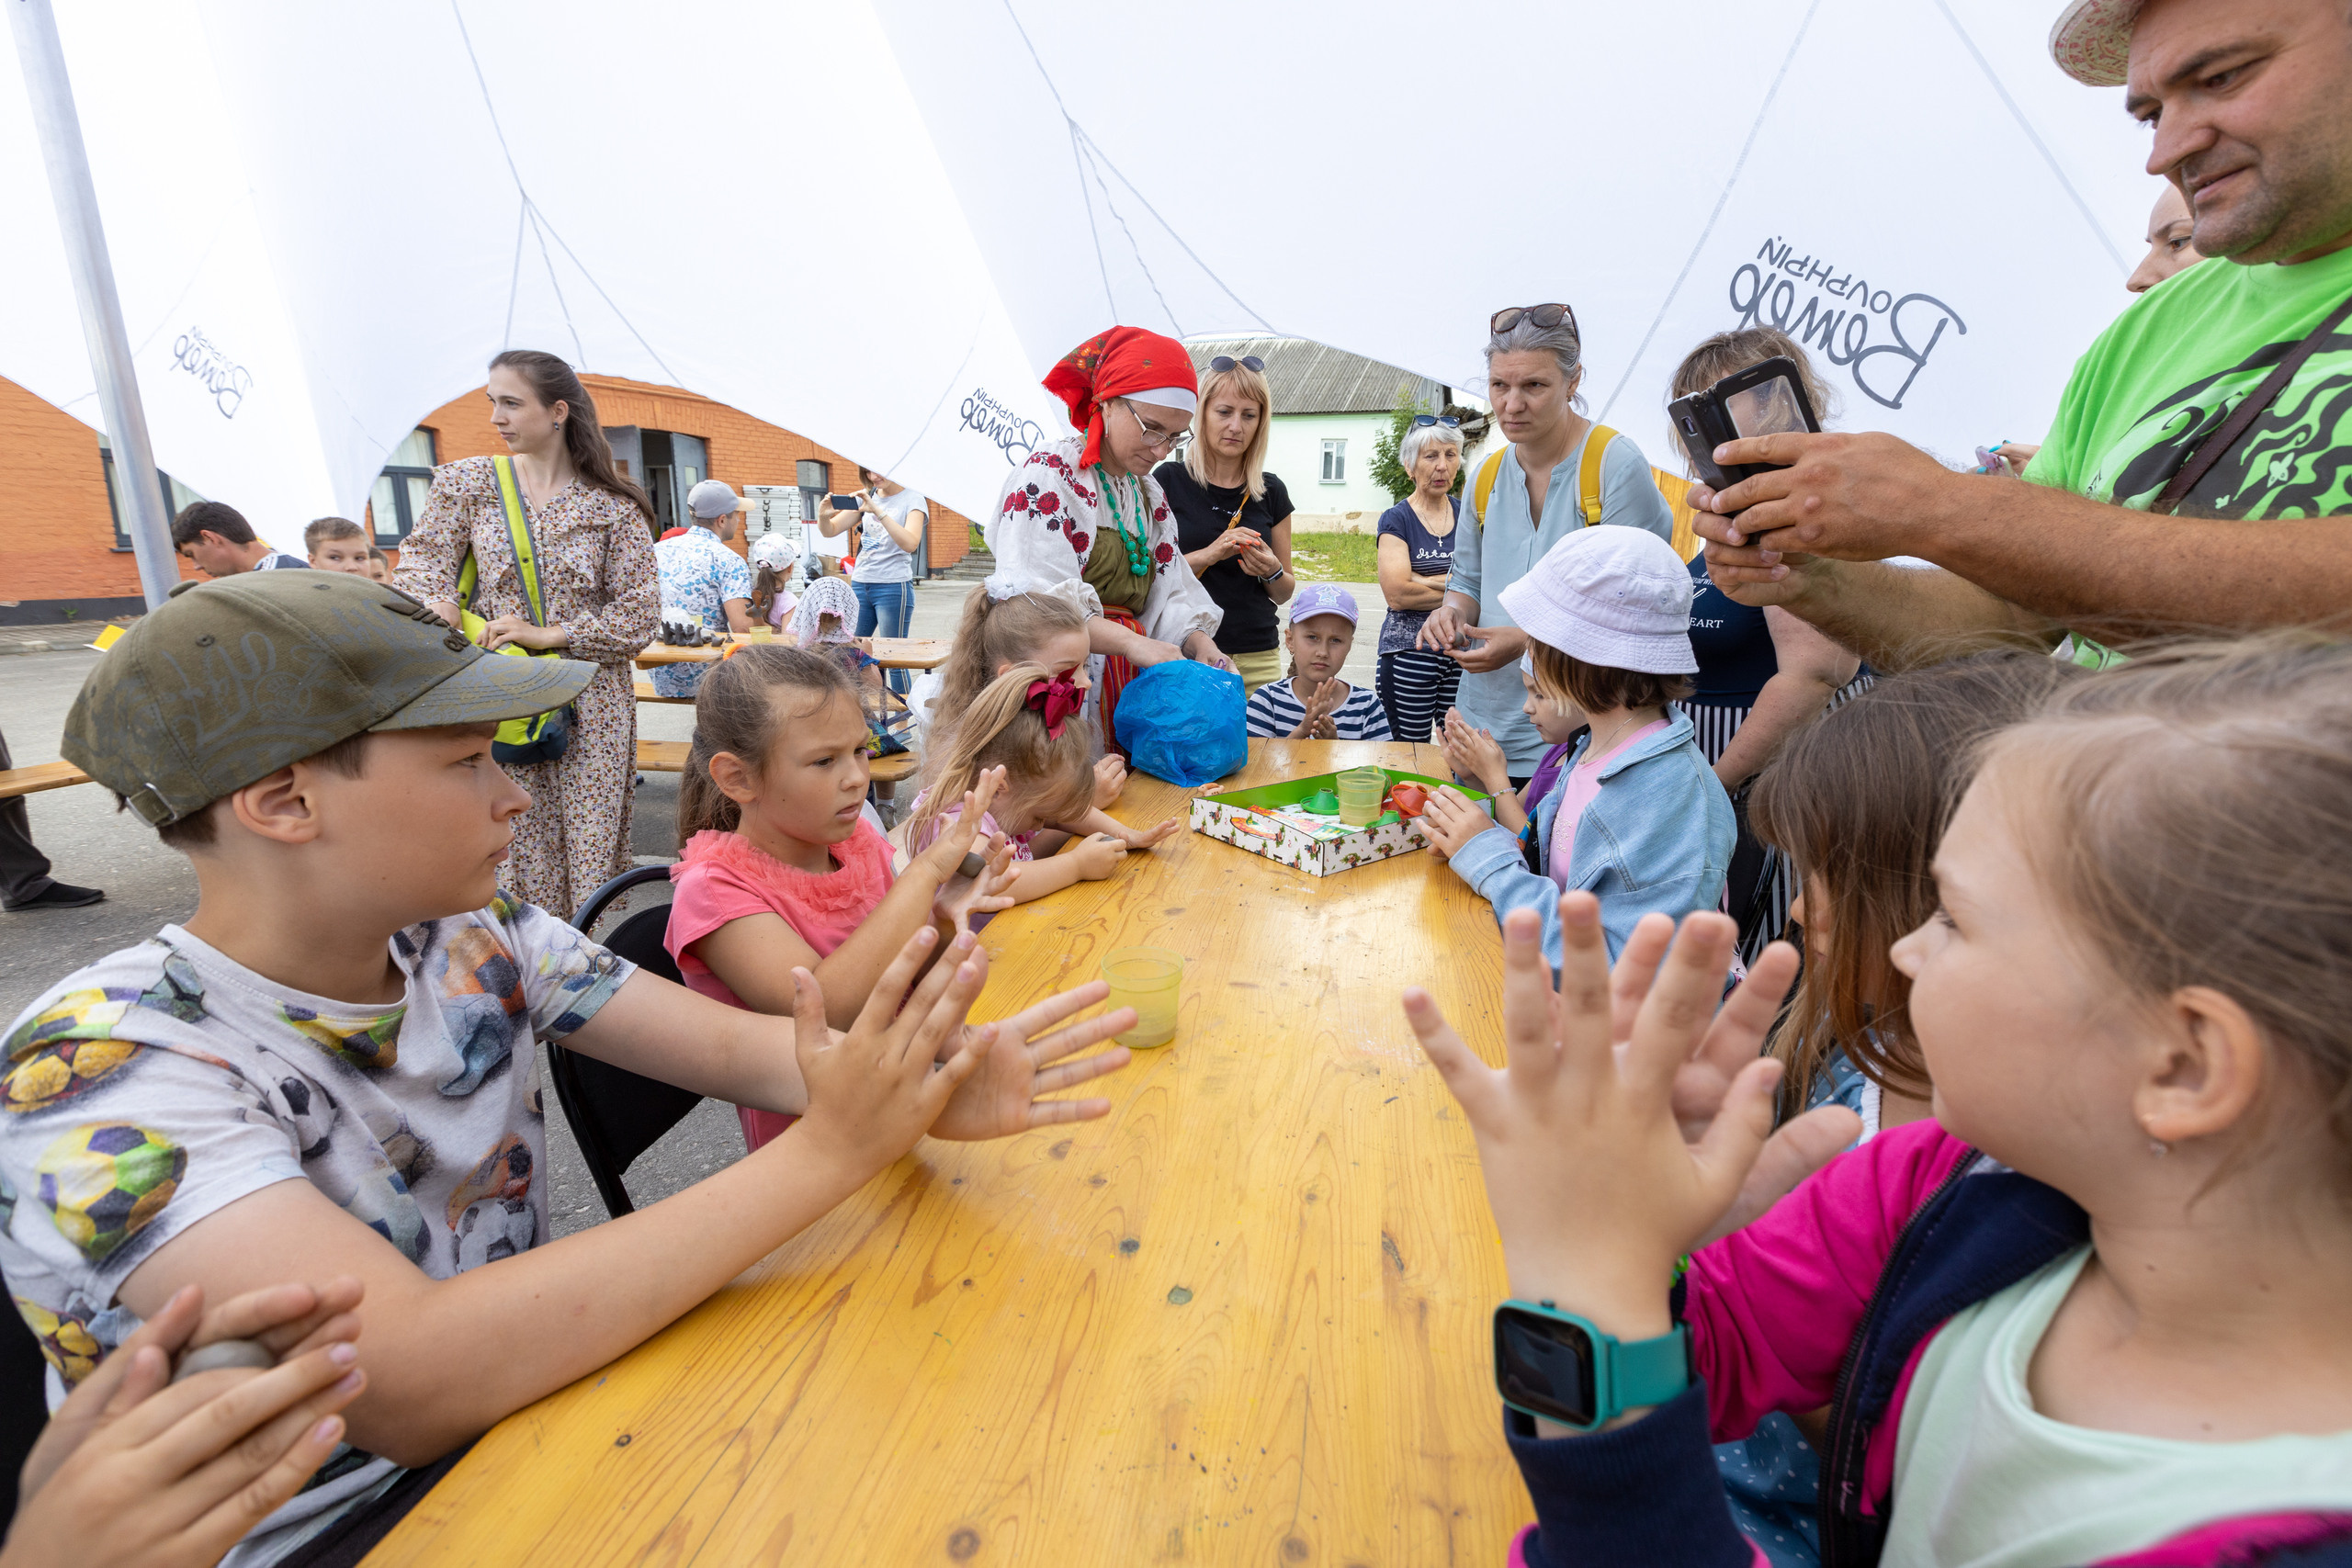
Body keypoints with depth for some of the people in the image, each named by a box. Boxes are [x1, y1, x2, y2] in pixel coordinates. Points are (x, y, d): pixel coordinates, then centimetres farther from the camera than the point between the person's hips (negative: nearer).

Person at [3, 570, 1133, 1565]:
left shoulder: (478, 941, -7)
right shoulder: (102, 1066, -24)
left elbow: (732, 1043, -9)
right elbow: (412, 1385, -34)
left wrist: (920, 1089, -29)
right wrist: (827, 1151, -36)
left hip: (513, 1423, 5)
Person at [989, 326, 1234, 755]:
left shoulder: (1150, 494, 19)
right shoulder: (1048, 475, -5)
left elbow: (1168, 596, 13)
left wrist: (1200, 643, -8)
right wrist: (1129, 642, -26)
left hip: (1129, 687, 7)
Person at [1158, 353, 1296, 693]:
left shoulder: (1272, 491, 11)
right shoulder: (1170, 480, 1)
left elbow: (1284, 595, 16)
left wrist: (1272, 572, -6)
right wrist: (1209, 554, -18)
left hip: (1258, 660, 3)